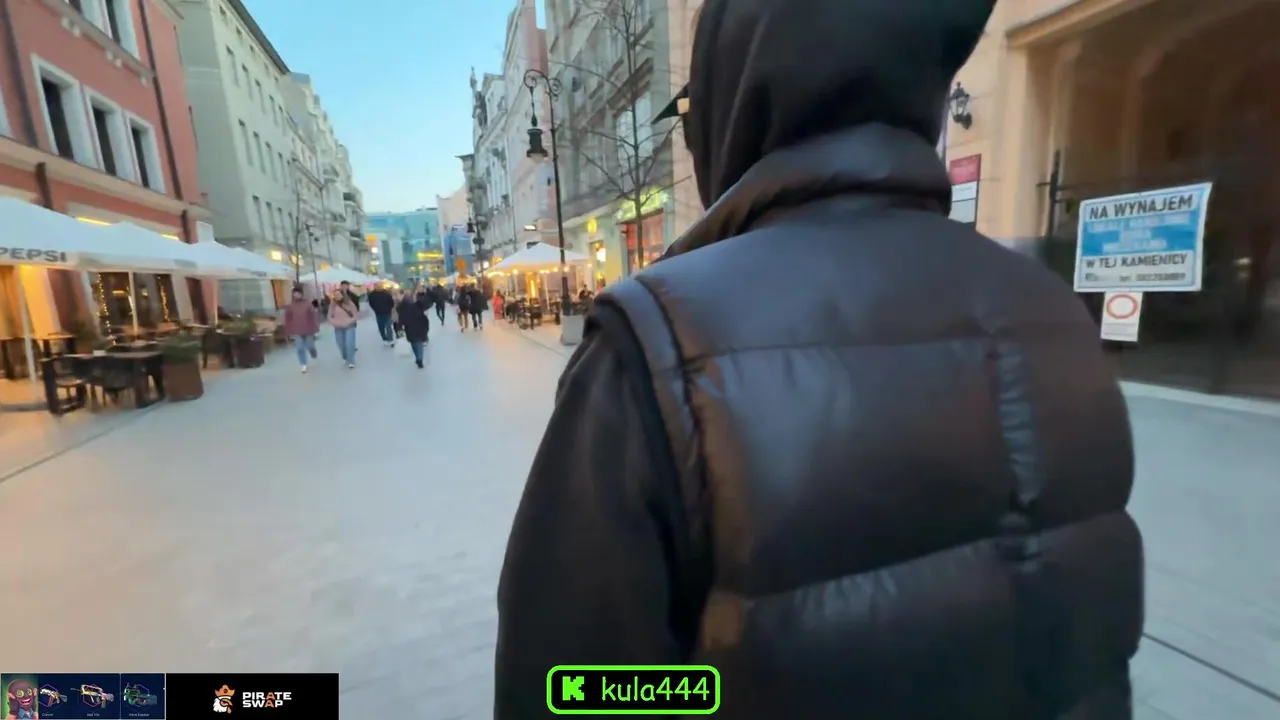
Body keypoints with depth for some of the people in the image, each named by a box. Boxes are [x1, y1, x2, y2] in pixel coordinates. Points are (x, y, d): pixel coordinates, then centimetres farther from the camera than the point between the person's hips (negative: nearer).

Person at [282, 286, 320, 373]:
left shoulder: (307, 303, -3)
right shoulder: (290, 305, -1)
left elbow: (314, 315, -1)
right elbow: (288, 319, 3)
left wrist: (315, 328, -3)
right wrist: (289, 331, 3)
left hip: (308, 330, 0)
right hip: (297, 331, 1)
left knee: (310, 346, 9)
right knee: (300, 348, -2)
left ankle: (314, 355, 42)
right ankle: (304, 365, 7)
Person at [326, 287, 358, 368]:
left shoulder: (349, 303, -8)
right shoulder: (332, 305, -1)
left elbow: (355, 315, -5)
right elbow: (330, 317, 5)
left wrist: (348, 322, -16)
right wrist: (335, 323, -12)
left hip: (349, 327, -3)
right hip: (338, 328, 3)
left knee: (349, 344, -10)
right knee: (341, 345, 6)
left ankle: (351, 361, 4)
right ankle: (345, 359, 28)